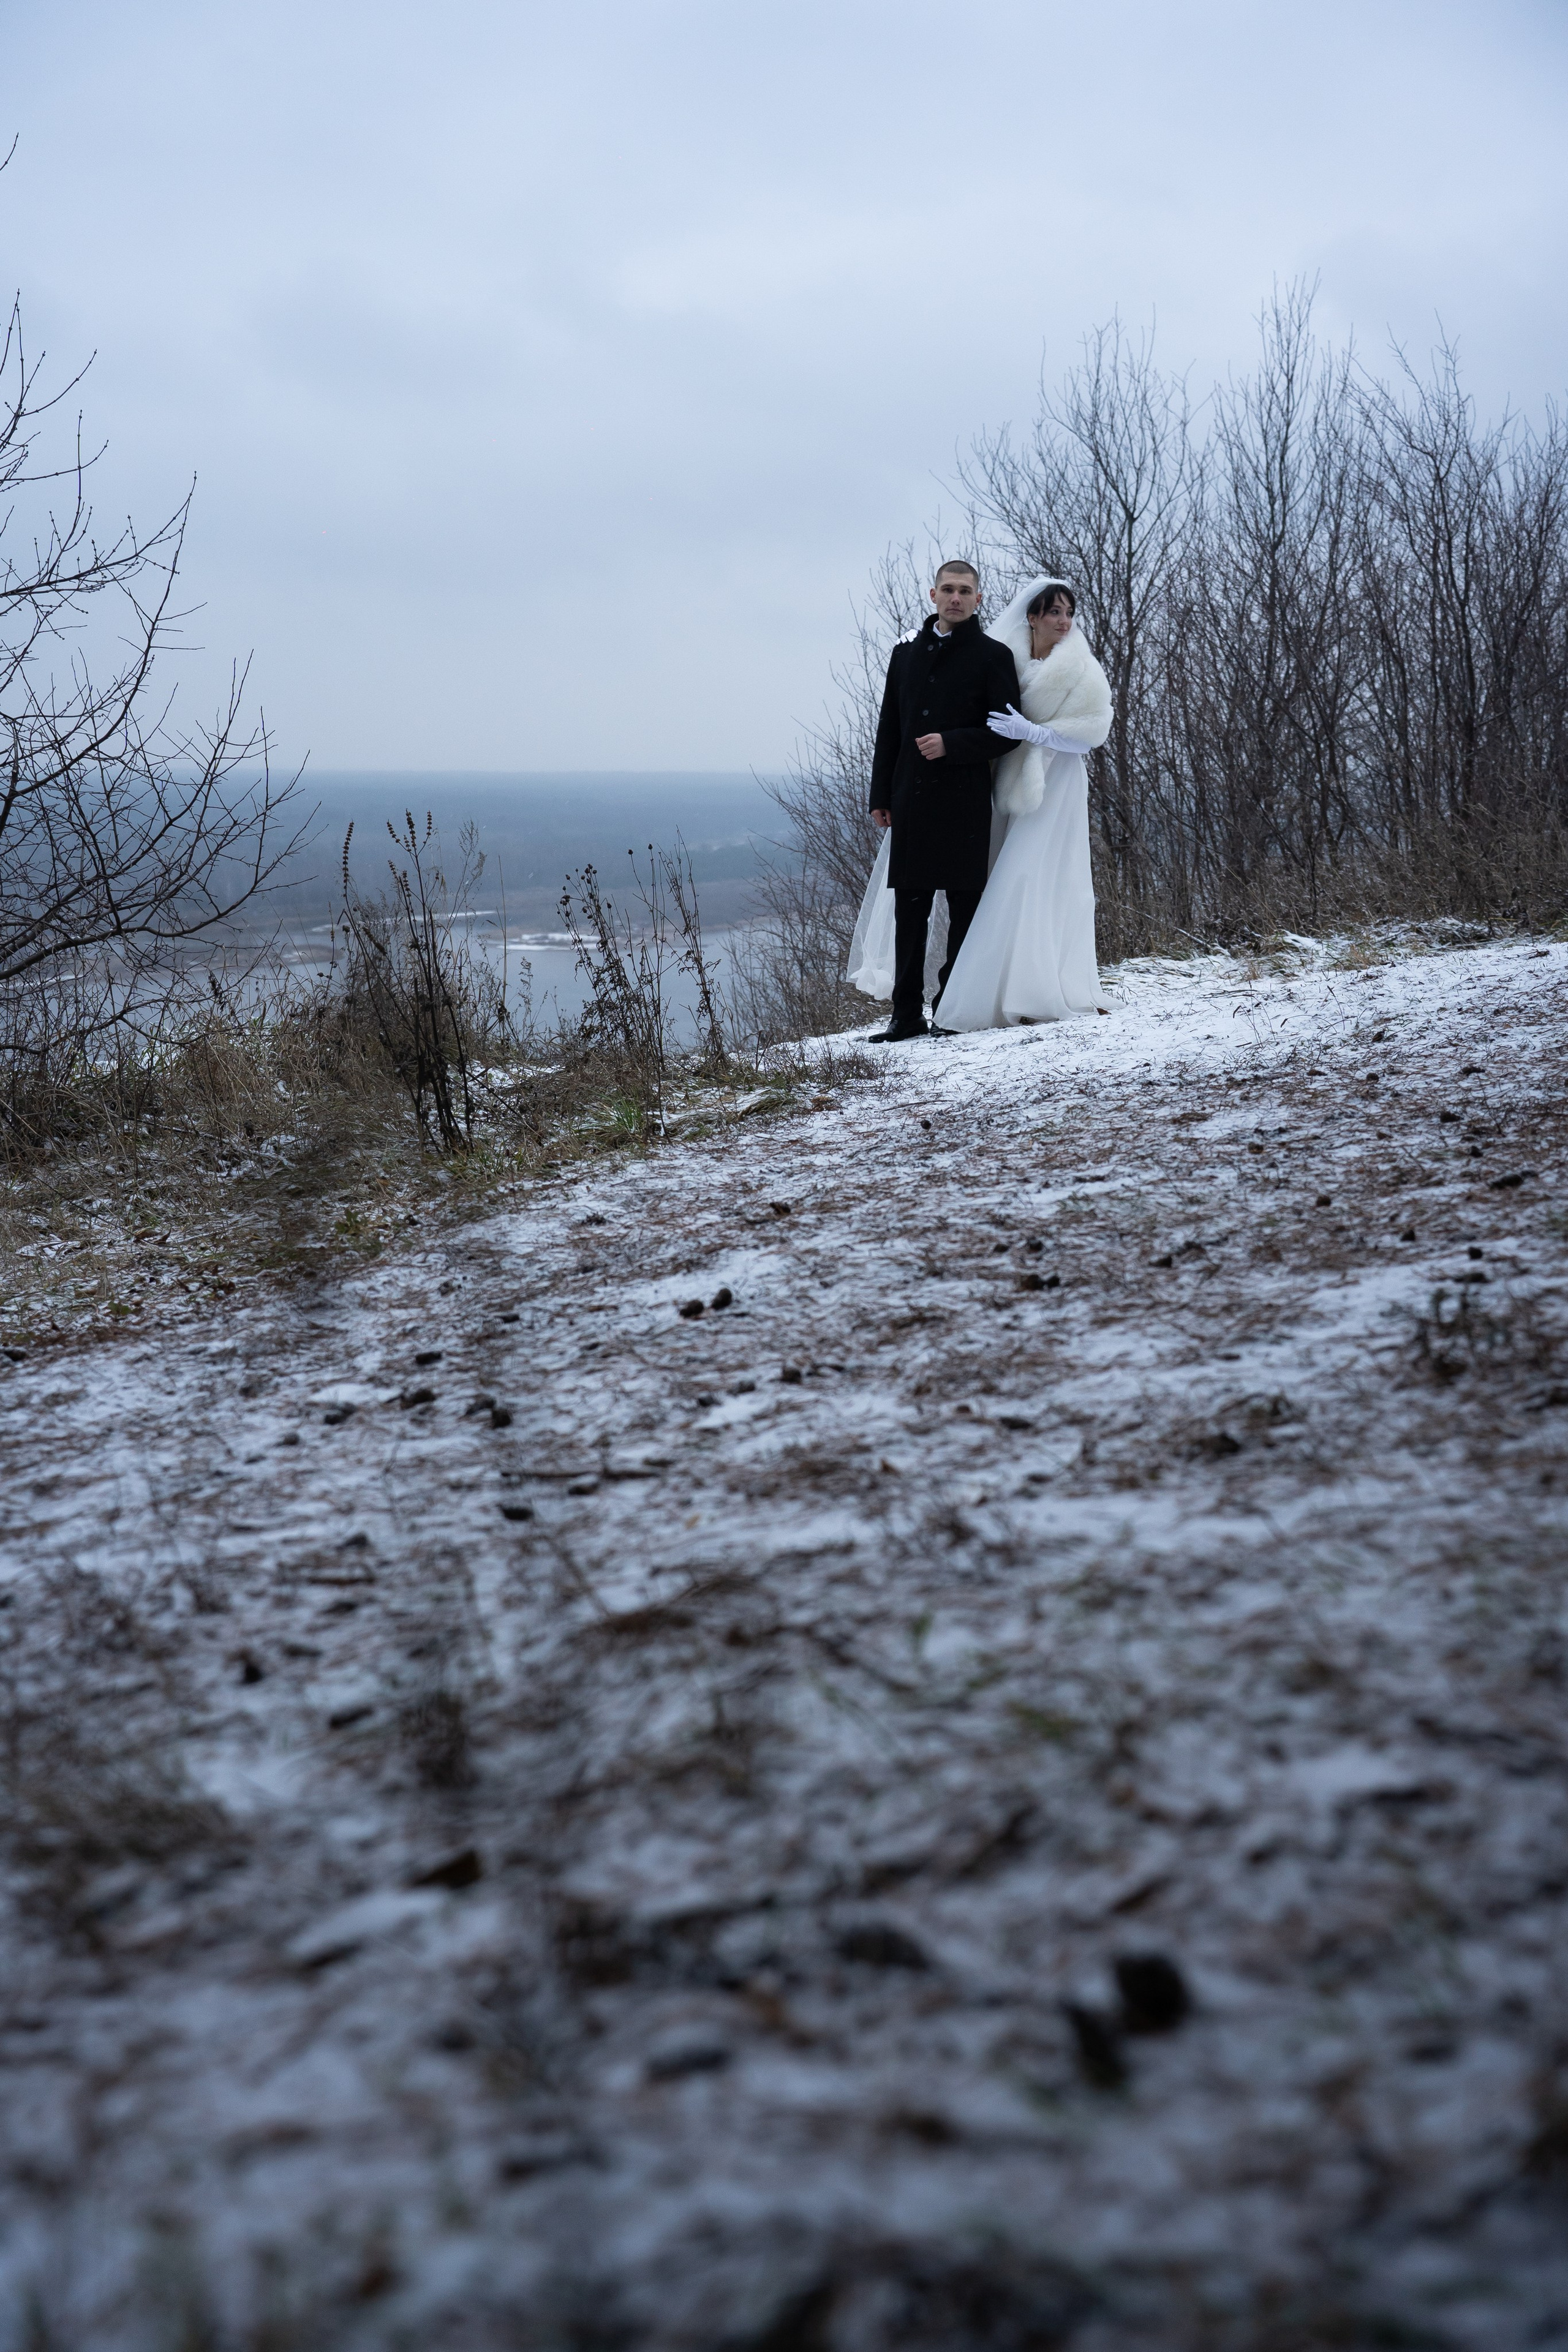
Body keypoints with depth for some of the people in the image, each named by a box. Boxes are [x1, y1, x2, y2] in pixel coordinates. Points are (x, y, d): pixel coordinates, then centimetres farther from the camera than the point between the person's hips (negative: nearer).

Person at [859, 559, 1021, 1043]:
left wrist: (951, 744, -15)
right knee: (909, 909, 4)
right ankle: (907, 1013, 9)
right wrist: (881, 796, 10)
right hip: (911, 802, 4)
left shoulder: (992, 655, 1)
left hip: (964, 803, -4)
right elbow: (889, 729, 15)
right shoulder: (907, 650, 14)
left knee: (965, 908, 0)